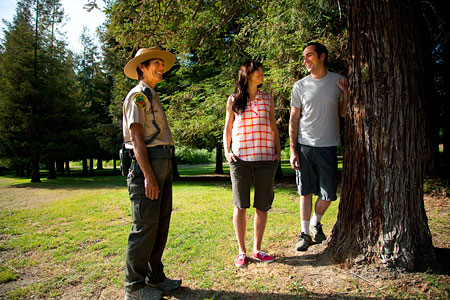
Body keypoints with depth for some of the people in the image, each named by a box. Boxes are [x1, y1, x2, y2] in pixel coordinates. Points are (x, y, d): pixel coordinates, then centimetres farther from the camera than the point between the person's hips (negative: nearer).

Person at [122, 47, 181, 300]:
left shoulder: (152, 96, 24)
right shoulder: (138, 95, -4)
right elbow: (136, 137, -14)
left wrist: (165, 172, 17)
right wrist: (148, 175, -21)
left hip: (163, 163, 10)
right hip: (147, 163, -10)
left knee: (161, 224, 12)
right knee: (145, 226, -5)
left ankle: (154, 278, 24)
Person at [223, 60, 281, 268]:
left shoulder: (267, 99, 14)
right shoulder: (234, 100, 9)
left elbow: (274, 128, 16)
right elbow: (227, 129, 12)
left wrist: (278, 151, 5)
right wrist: (227, 151, 0)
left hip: (266, 158, 2)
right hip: (240, 158, -2)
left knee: (262, 206, 5)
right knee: (240, 206, 3)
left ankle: (257, 249, 20)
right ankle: (242, 252, 15)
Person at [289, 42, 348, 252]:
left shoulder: (339, 81, 6)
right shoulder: (300, 86, 4)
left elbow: (344, 113, 11)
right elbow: (294, 119, 4)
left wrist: (345, 93, -6)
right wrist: (293, 150, -2)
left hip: (328, 147, 1)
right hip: (304, 147, 0)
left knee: (328, 194, 4)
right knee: (306, 192, 5)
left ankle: (316, 223, 32)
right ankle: (305, 232, 21)